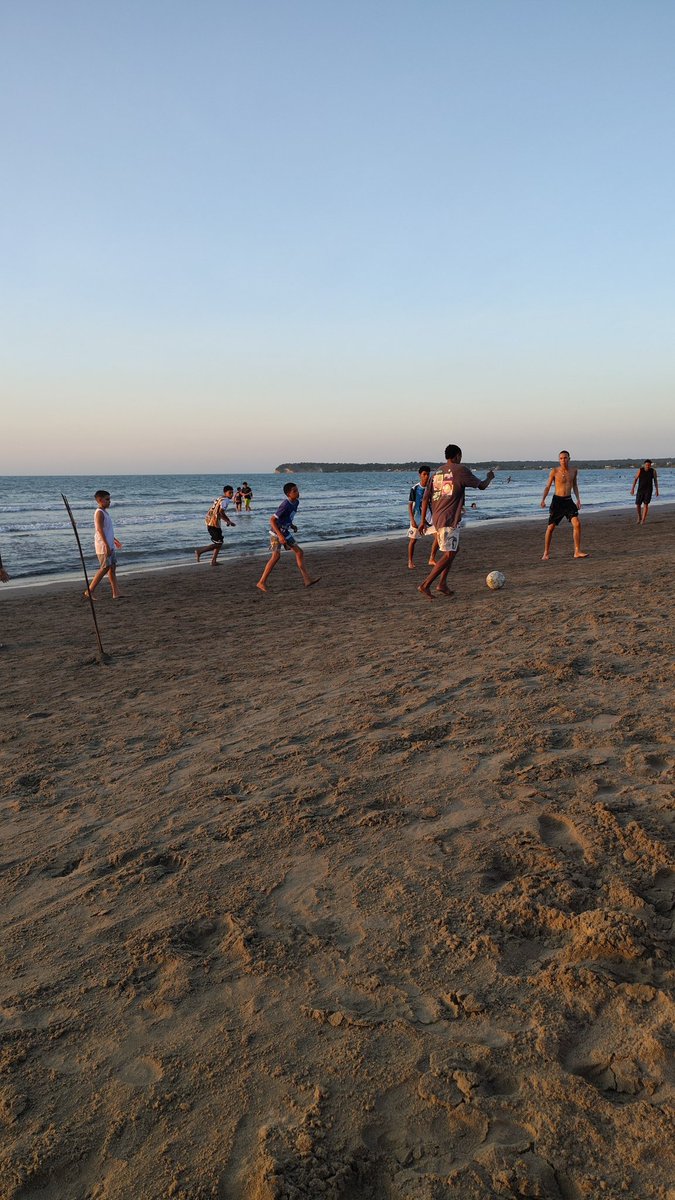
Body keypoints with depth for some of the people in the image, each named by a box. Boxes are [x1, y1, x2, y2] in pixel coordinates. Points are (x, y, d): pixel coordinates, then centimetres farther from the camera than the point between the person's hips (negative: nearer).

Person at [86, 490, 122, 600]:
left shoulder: (105, 512, 16)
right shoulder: (99, 513, -14)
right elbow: (100, 530, -22)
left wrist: (115, 541, 33)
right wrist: (107, 545, -27)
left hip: (110, 545, 9)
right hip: (103, 546, -9)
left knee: (112, 567, 7)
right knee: (105, 568, -7)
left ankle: (116, 594, 8)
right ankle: (89, 592, 0)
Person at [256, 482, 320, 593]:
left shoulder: (296, 502, 2)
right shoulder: (285, 505, -25)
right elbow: (272, 520, -26)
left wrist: (292, 525, 7)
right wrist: (280, 535, -31)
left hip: (285, 532, 9)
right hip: (276, 532, -9)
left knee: (299, 552, 3)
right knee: (276, 555, -16)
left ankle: (307, 580, 3)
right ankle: (262, 582, -9)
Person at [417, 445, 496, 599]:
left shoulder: (436, 473, 13)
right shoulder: (460, 470, -6)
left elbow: (426, 498, 10)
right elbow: (481, 486, 3)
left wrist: (423, 520, 13)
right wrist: (489, 477, 25)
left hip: (437, 518, 8)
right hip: (450, 519, -8)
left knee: (454, 548, 21)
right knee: (449, 554, -7)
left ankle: (442, 584, 16)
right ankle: (425, 585, -14)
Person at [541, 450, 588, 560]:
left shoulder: (574, 470, 5)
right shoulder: (554, 471, -6)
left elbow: (575, 485, 17)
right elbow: (548, 486, -1)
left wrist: (578, 499, 7)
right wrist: (543, 499, -14)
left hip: (568, 500, 3)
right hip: (557, 500, -3)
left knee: (577, 524, -10)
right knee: (550, 527, 0)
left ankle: (577, 552, -4)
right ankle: (546, 553, 14)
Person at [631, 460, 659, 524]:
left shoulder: (653, 471, -6)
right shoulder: (640, 470, -7)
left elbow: (655, 480, 2)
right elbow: (635, 479, -6)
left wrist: (657, 490, 2)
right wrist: (632, 489, -12)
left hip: (648, 490, -1)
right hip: (640, 489, 1)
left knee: (646, 504, -10)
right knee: (638, 504, 1)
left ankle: (643, 520, -6)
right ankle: (639, 517, 28)